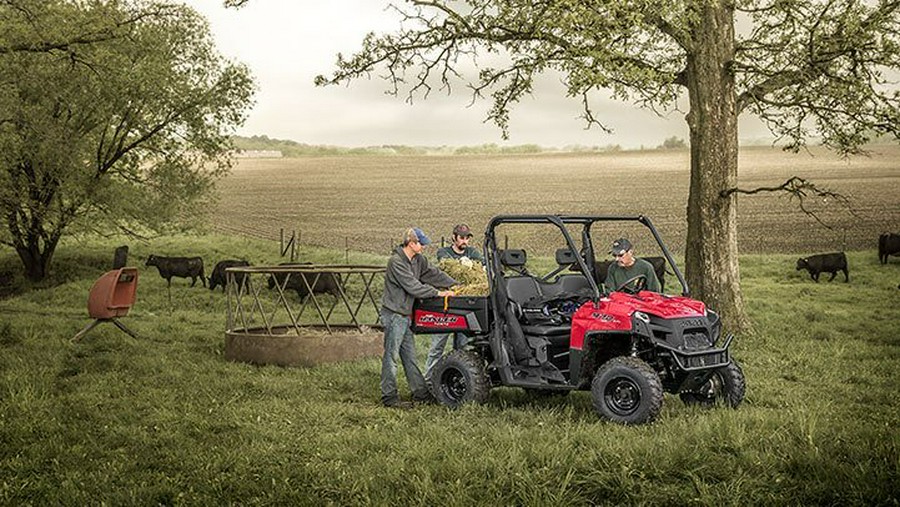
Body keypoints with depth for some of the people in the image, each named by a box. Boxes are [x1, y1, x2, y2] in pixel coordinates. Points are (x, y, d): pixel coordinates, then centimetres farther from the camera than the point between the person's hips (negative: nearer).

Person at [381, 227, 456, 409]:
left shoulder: (418, 260, 9)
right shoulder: (396, 262, -18)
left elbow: (433, 273, 16)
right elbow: (412, 286, -22)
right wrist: (438, 293, -18)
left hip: (406, 315, 9)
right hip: (394, 315, -9)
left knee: (410, 356, 13)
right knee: (391, 356, -3)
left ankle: (420, 392, 19)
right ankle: (389, 397, 1)